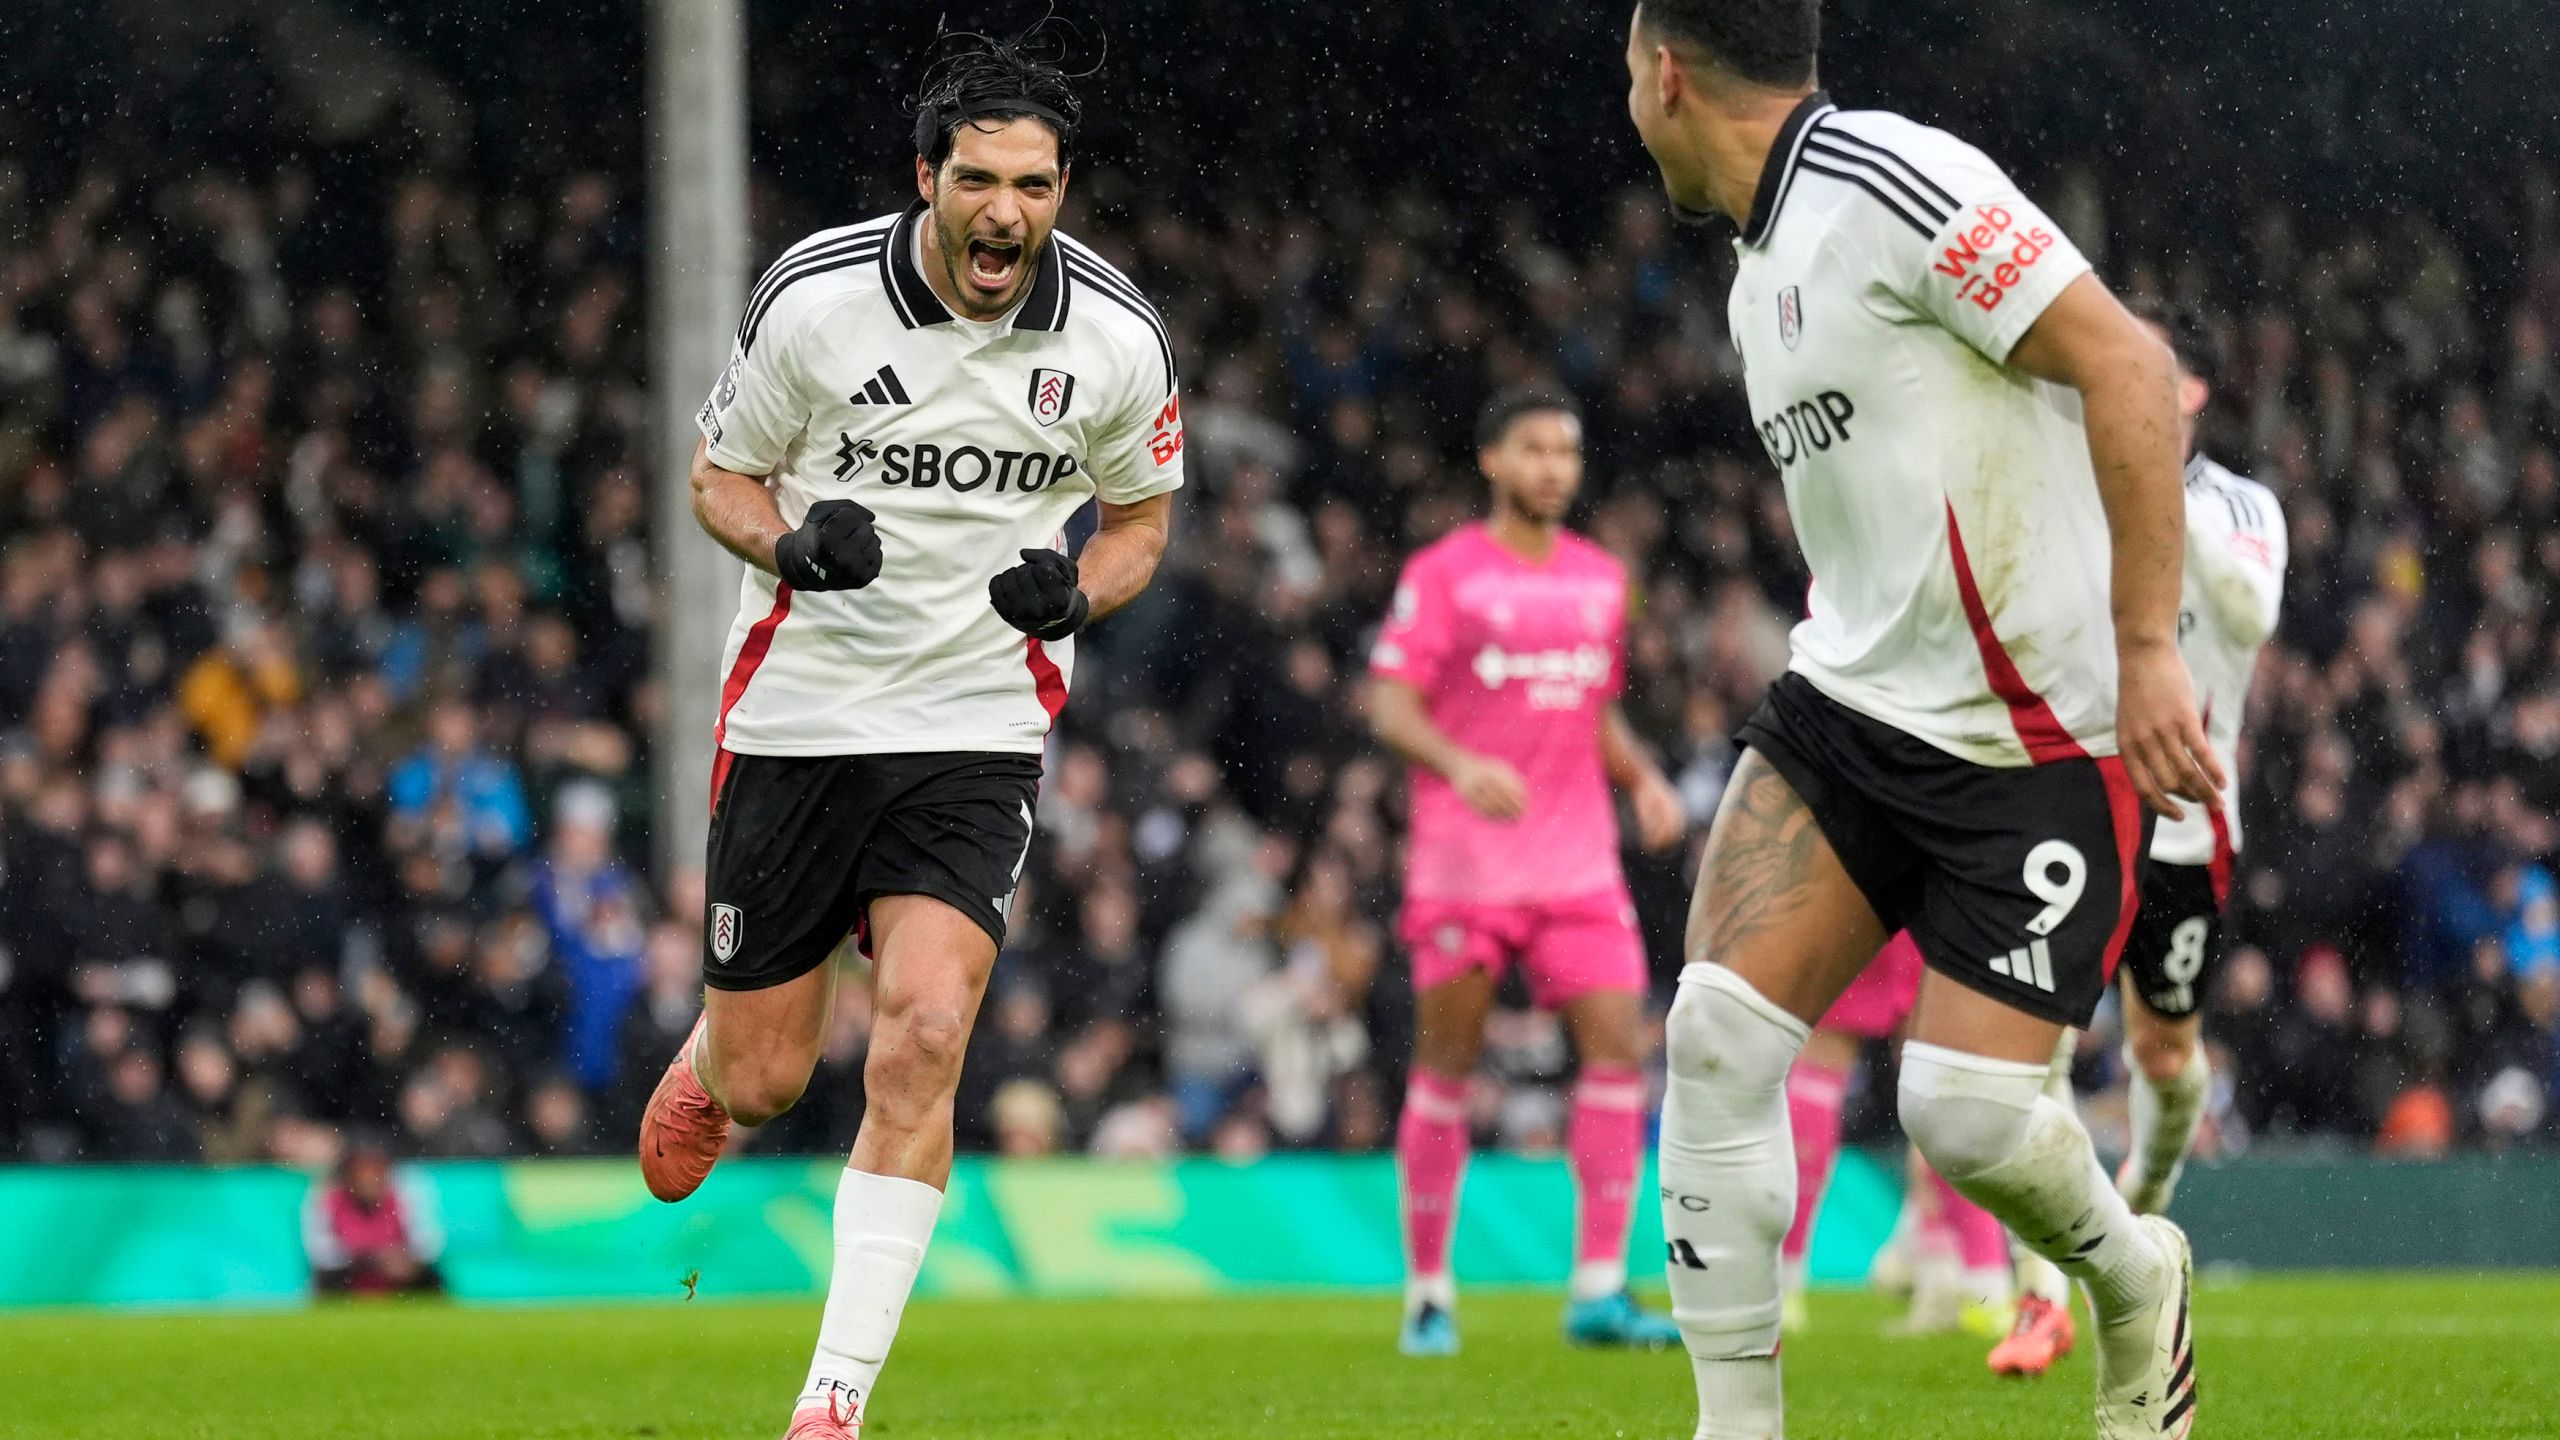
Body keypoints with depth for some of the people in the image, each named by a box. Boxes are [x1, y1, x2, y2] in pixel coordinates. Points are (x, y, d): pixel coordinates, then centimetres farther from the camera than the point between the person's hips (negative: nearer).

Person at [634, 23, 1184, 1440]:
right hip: (798, 710, 0)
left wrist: (1075, 589, -12)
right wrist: (792, 544, -20)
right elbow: (721, 473, 2)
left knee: (922, 1035, -19)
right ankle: (701, 1065, 46)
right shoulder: (811, 298, -12)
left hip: (980, 725, 0)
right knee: (763, 1077, 4)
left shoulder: (1116, 339, -7)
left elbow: (1140, 514, 10)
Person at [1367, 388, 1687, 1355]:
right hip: (1464, 864, -4)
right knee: (1447, 1064, 0)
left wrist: (1645, 780, 6)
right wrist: (1460, 765, -26)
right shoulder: (1442, 574, -2)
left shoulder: (1602, 578, 14)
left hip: (1578, 860, 4)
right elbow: (1389, 705, -8)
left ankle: (1599, 1290, -9)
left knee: (1618, 1046, -9)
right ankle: (1428, 1292, 10)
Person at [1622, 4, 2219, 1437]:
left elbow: (2126, 363, -21)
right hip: (1850, 699, 8)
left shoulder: (1888, 180, -16)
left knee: (1967, 1110, -11)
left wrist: (2146, 649, -23)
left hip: (2040, 743, -8)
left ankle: (2133, 1280, 22)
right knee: (1718, 1034, -9)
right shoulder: (1763, 266, 14)